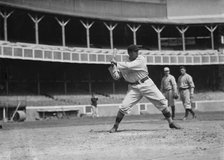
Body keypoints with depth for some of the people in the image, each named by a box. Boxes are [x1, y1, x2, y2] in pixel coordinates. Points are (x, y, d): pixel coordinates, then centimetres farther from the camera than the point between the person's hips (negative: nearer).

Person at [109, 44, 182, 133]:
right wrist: (114, 66, -12)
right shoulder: (125, 63, 3)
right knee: (124, 106, -11)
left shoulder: (141, 59, -8)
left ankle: (171, 122, 5)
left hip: (146, 84, -1)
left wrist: (116, 63, -18)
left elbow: (129, 66, -22)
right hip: (133, 87, 1)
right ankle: (115, 126, 4)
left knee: (162, 101, -7)